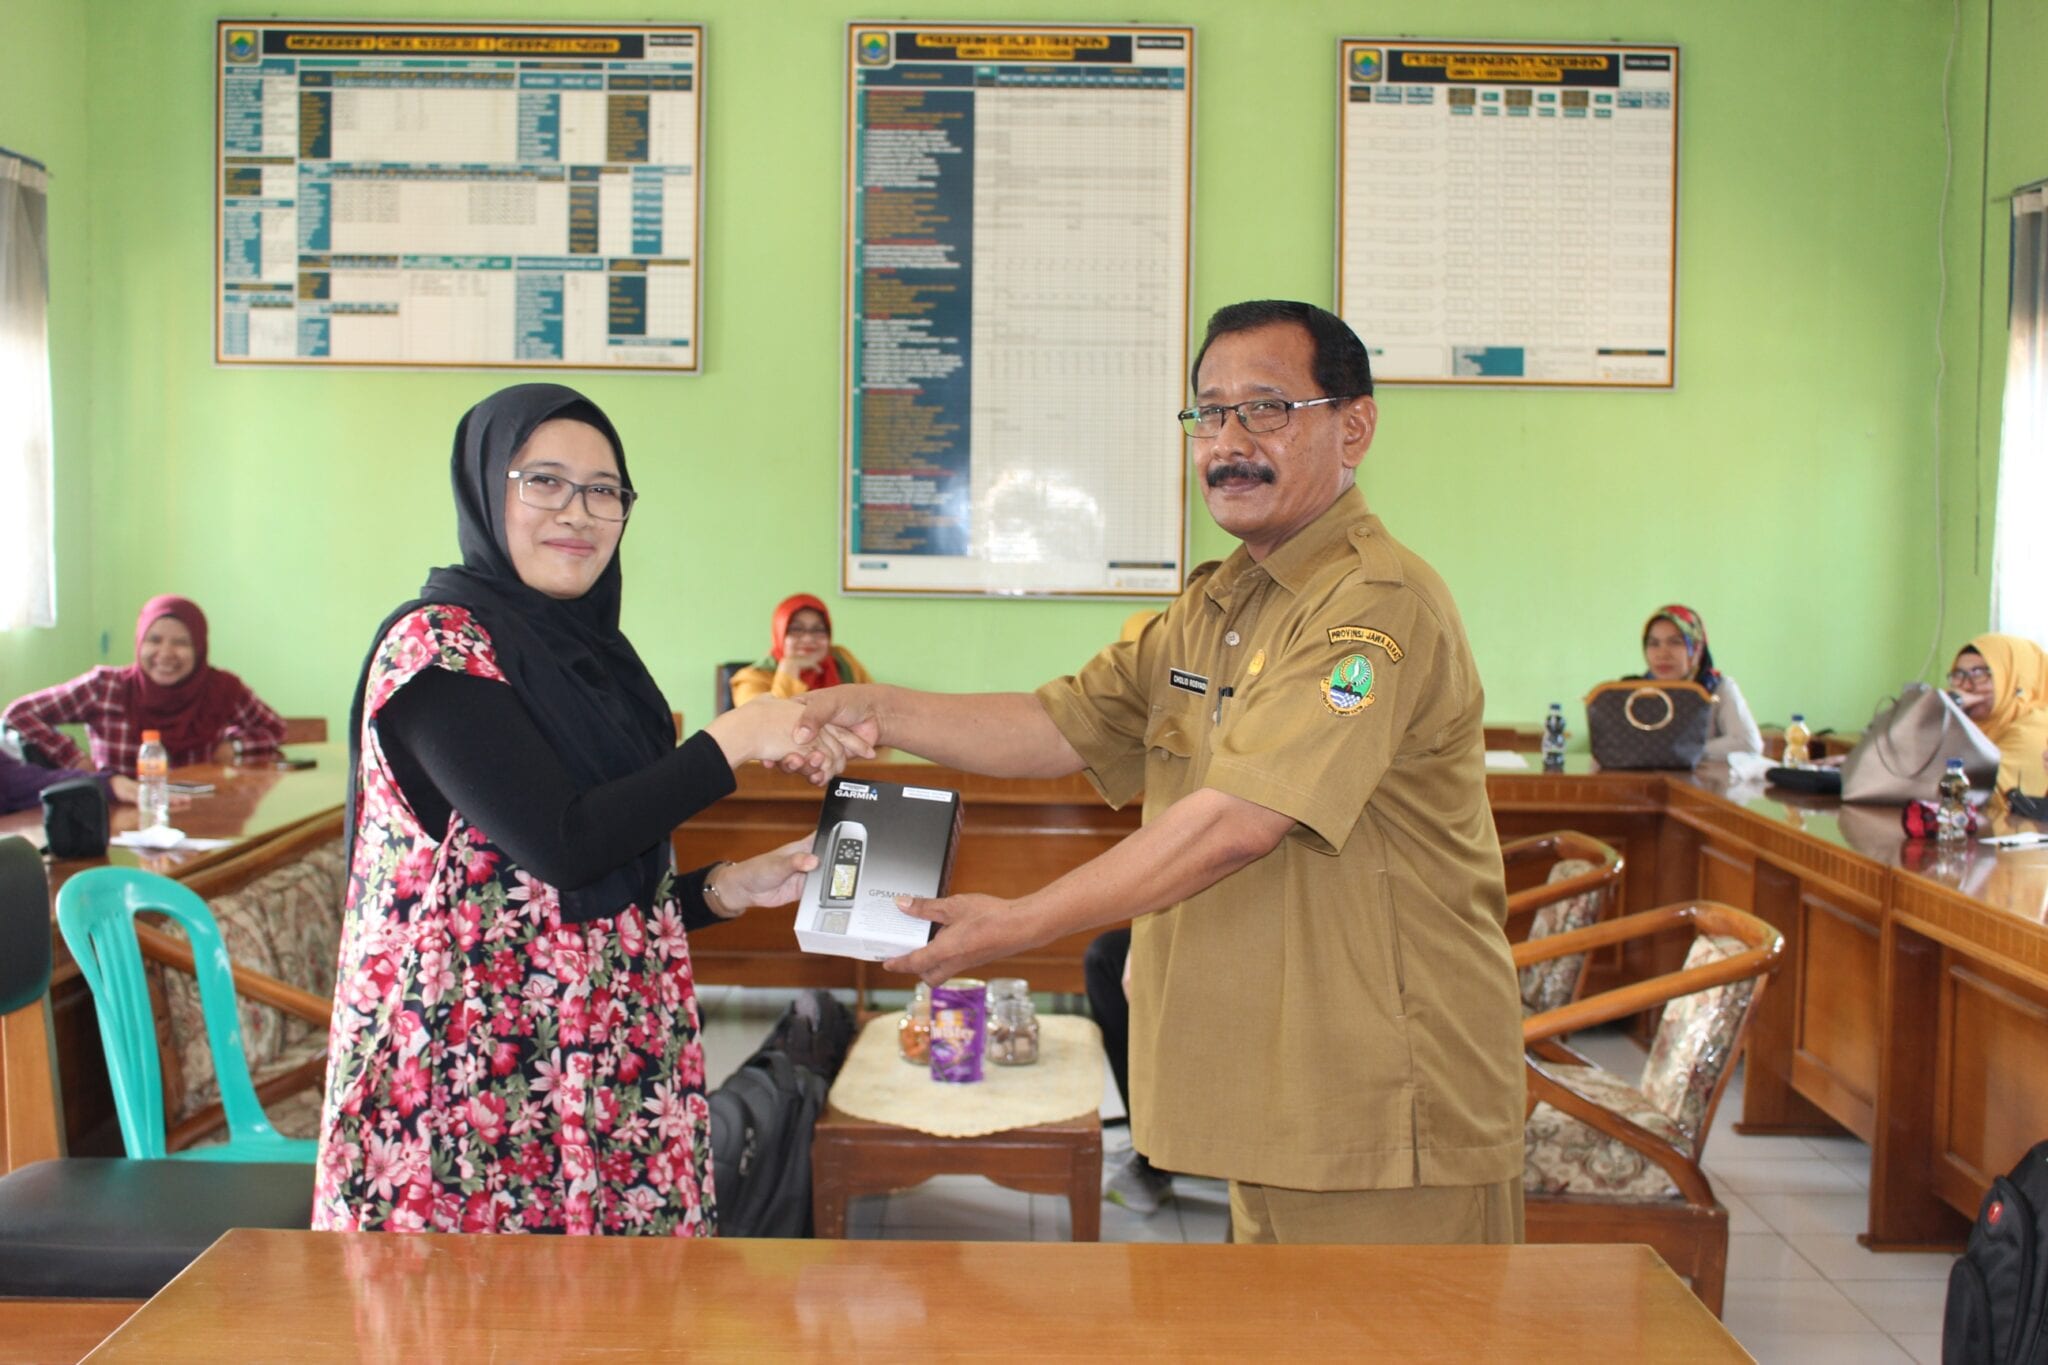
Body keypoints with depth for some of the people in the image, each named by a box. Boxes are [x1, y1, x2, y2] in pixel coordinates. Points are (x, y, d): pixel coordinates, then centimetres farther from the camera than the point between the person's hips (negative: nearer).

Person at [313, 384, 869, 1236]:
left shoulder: (586, 650, 13)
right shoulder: (436, 646, -10)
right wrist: (735, 741, -14)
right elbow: (556, 844, -21)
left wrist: (732, 887, 1)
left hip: (611, 1064, 7)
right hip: (478, 1074, -7)